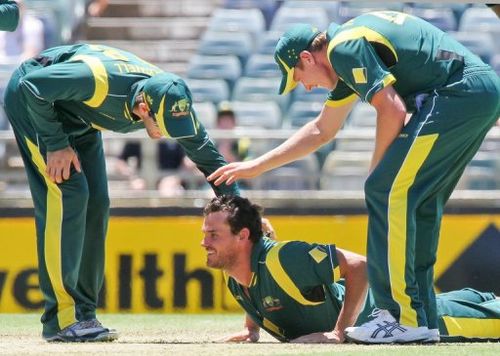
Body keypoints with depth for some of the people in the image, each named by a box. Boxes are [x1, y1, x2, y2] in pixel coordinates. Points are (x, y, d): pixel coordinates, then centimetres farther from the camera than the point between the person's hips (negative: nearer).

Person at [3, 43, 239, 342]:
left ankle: (83, 315, 7)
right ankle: (61, 318, -21)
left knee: (96, 204, 1)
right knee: (68, 193, -19)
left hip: (78, 120, 7)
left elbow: (207, 154, -9)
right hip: (30, 101, -7)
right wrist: (56, 144, -27)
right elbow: (32, 85, -32)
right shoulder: (100, 81, -41)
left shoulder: (172, 102, -21)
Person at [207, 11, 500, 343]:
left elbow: (392, 110, -14)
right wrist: (257, 166, 40)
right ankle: (424, 318, 15)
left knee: (387, 190, -10)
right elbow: (322, 130, 36)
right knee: (419, 202, 15)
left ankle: (404, 317, -13)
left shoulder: (344, 48, -7)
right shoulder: (347, 54, 25)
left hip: (460, 90, -10)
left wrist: (378, 170, 0)